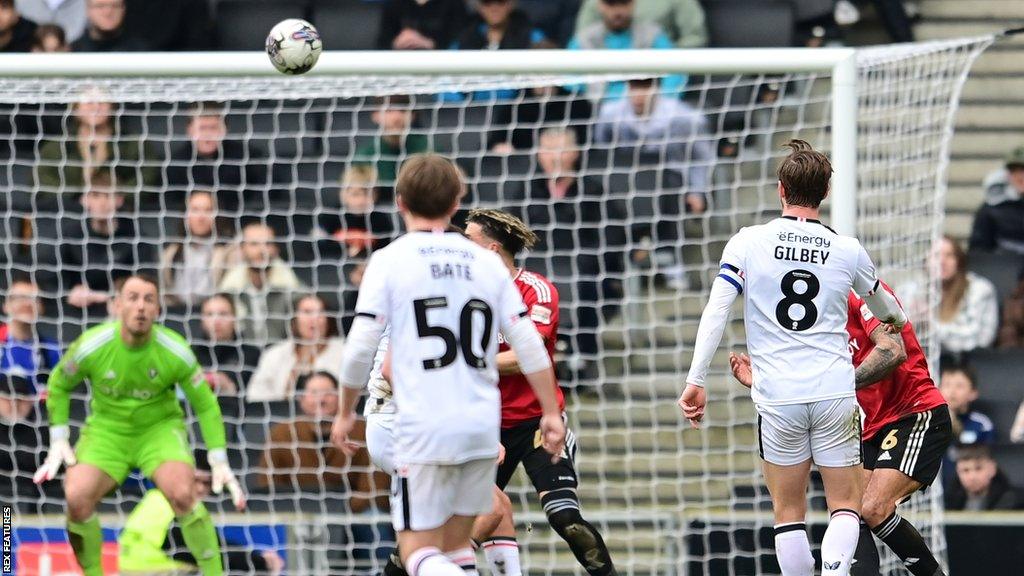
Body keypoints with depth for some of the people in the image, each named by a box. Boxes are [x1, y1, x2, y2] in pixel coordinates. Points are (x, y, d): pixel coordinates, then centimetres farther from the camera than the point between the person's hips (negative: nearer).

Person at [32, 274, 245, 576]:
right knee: (77, 497, -24)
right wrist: (59, 442, -1)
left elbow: (206, 405, -3)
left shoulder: (176, 352, -17)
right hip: (107, 429, 1)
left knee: (182, 494, -29)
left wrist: (220, 463, -8)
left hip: (160, 427, -1)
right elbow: (58, 385, 4)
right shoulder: (91, 346, -17)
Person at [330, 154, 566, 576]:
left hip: (424, 429, -4)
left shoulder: (390, 260, -2)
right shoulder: (486, 262, 10)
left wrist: (345, 413, 9)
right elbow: (528, 343, 8)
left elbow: (360, 348, -5)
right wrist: (551, 412, 15)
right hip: (483, 426, 4)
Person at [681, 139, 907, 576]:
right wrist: (897, 321, 50)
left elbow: (715, 313, -8)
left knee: (788, 513, 10)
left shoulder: (747, 243, 0)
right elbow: (886, 311, 26)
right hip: (834, 393, 1)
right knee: (846, 507, 7)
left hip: (778, 400, -1)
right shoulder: (848, 251, 6)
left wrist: (696, 381, -4)